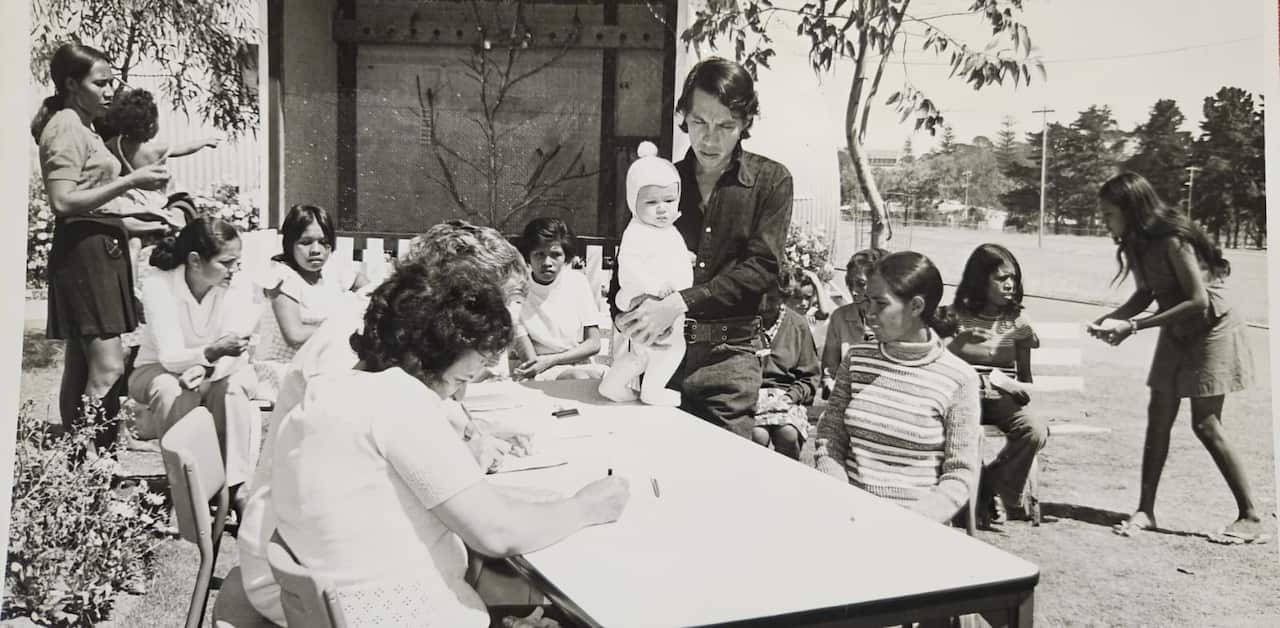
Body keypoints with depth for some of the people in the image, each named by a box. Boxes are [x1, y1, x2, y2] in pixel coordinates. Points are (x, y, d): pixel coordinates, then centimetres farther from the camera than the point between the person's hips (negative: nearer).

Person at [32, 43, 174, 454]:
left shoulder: (83, 128, 21)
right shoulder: (65, 128, -9)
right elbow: (63, 203, -20)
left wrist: (142, 212, 17)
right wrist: (129, 182, -21)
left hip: (101, 250, 10)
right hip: (84, 252, -10)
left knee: (81, 369, 11)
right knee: (107, 369, -18)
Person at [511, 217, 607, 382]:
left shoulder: (577, 282, 5)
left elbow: (593, 344, 3)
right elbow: (530, 359, -5)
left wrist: (550, 360, -10)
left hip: (581, 365, 3)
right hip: (541, 374, -3)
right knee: (579, 377, -35)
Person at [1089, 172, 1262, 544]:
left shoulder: (1172, 241, -27)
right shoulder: (1135, 244, -2)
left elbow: (1198, 302, -28)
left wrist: (1134, 326, -30)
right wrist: (1110, 318, -11)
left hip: (1210, 329, -8)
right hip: (1175, 332, 8)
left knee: (1206, 425, -7)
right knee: (1158, 418, 3)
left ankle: (1251, 518, 5)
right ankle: (1146, 510, 7)